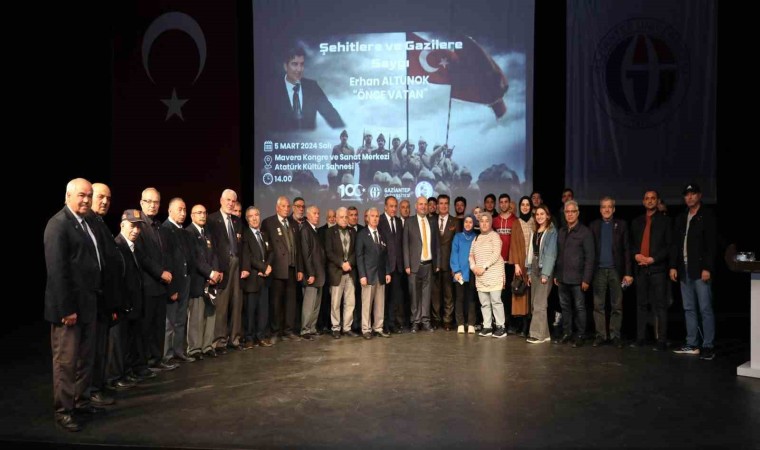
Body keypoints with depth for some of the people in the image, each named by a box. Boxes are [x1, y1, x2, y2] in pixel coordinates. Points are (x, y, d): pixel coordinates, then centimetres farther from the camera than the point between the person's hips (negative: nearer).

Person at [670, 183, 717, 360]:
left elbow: (711, 245, -8)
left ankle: (708, 346, -1)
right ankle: (692, 345, 14)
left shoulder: (707, 217, -2)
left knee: (705, 309, -5)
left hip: (700, 270, -6)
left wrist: (707, 268, -15)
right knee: (689, 309, 8)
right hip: (684, 270, 6)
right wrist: (673, 266, 7)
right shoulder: (681, 218, 15)